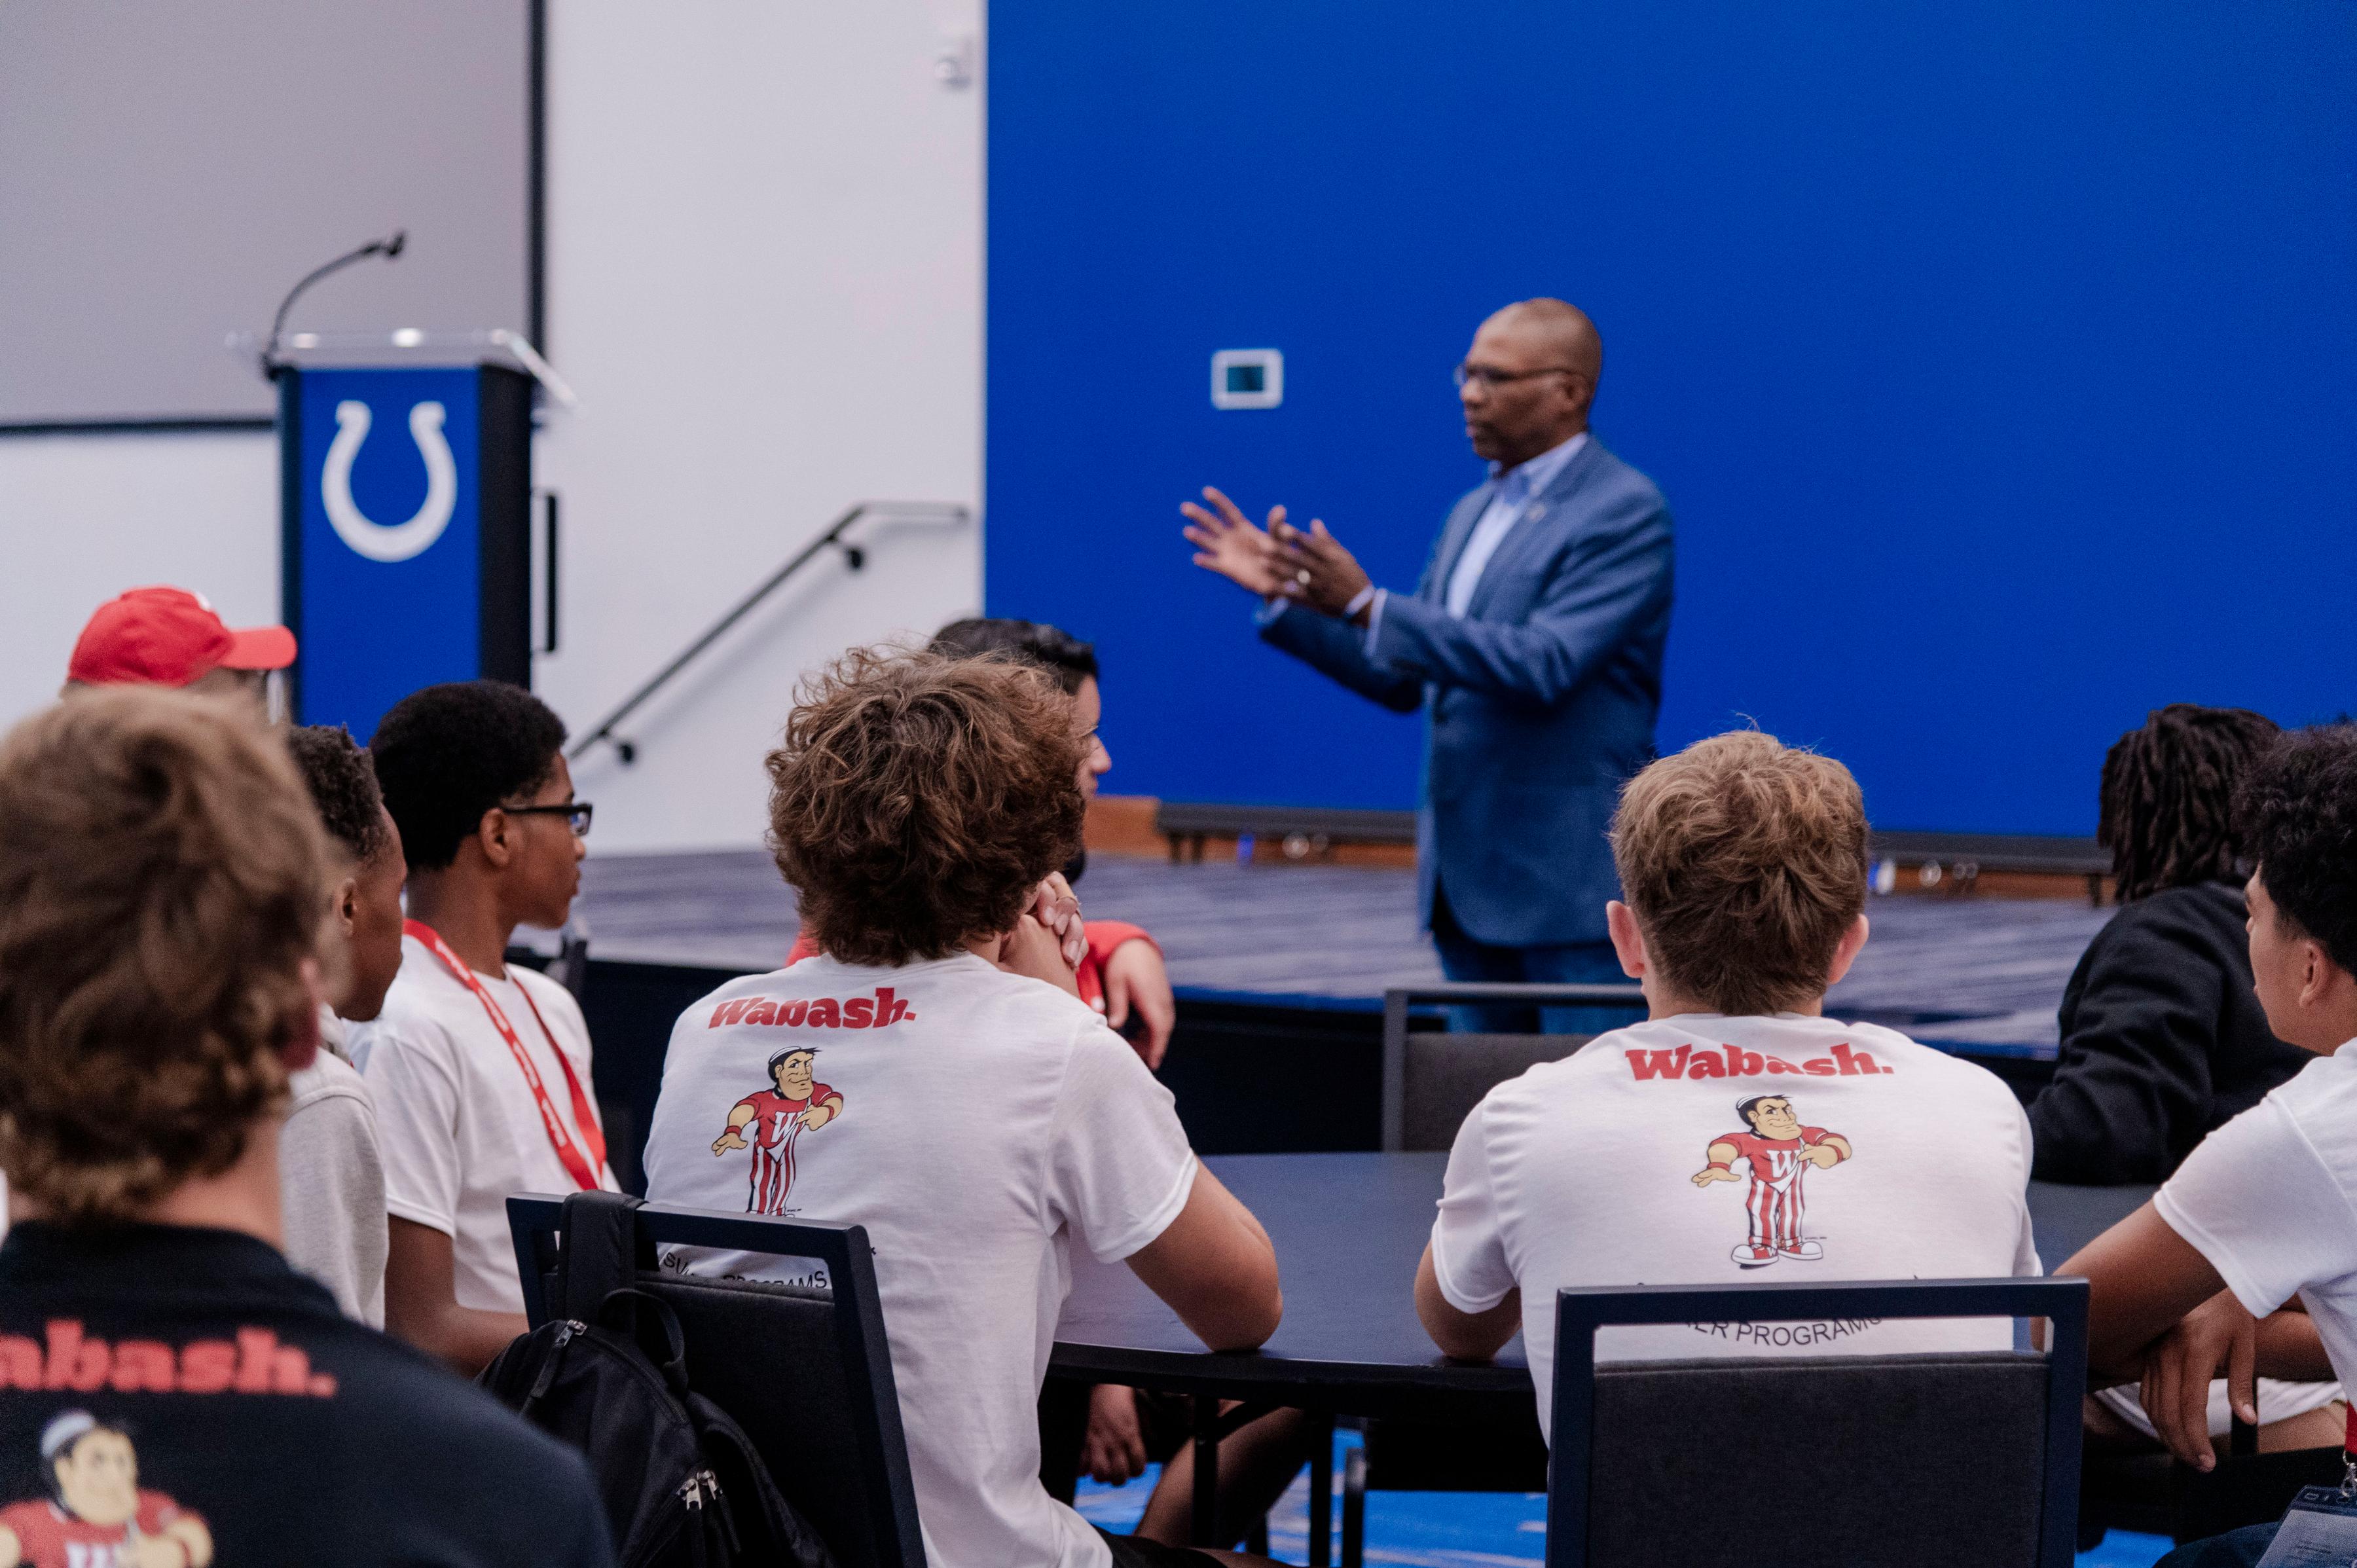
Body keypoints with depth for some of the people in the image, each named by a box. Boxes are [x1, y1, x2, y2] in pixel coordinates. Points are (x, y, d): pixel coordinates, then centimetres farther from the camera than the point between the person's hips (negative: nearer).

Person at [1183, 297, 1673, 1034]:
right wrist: (1285, 596, 6)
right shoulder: (1473, 513, 16)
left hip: (1572, 881, -9)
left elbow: (1544, 664, -23)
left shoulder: (1624, 511, -11)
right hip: (1470, 876, 9)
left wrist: (1366, 606, -25)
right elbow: (1403, 679, 17)